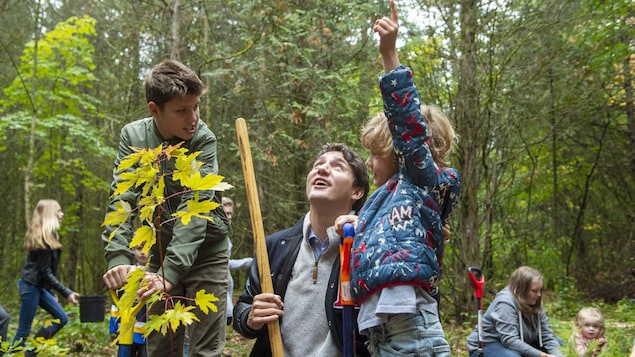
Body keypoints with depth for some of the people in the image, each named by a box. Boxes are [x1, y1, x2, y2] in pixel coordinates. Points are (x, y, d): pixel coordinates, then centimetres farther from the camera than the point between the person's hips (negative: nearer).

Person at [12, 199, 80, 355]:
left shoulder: (43, 234, 12)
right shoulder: (45, 237, -18)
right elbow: (45, 272, -20)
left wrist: (51, 292, 21)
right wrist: (66, 292, -22)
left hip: (38, 285, 10)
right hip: (31, 286, -10)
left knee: (62, 318, 8)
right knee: (24, 330, -5)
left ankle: (31, 352, 11)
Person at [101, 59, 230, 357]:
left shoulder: (203, 140, -15)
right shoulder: (133, 136, -6)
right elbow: (122, 200, -15)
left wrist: (171, 271, -36)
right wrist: (118, 258, -31)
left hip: (205, 249, -3)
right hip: (161, 249, 3)